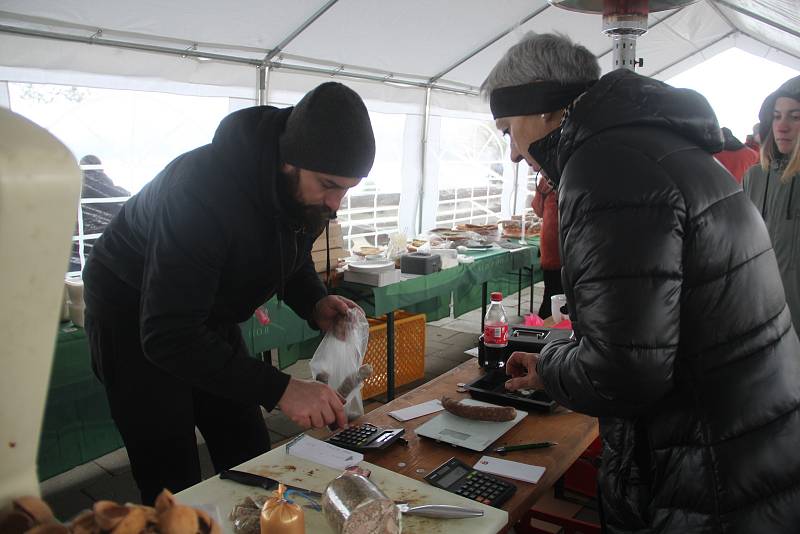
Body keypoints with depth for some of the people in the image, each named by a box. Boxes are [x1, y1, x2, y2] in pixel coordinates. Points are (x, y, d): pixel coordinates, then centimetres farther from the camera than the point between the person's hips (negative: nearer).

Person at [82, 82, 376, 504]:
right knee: (175, 488, -5)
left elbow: (292, 257, 7)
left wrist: (315, 304, -15)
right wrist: (278, 389, -44)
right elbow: (167, 335, -38)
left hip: (208, 315, 7)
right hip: (135, 321, -6)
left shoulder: (306, 190, -14)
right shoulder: (203, 186, -37)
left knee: (251, 459, 10)